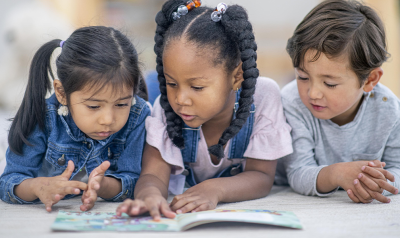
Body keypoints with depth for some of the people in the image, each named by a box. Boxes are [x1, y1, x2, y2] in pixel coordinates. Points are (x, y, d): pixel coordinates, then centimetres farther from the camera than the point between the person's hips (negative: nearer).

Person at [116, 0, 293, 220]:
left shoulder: (262, 97, -20)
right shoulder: (166, 107, -16)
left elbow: (261, 176, -18)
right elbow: (154, 173, -24)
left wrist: (214, 189, -38)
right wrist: (150, 193, -50)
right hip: (179, 215, 1)